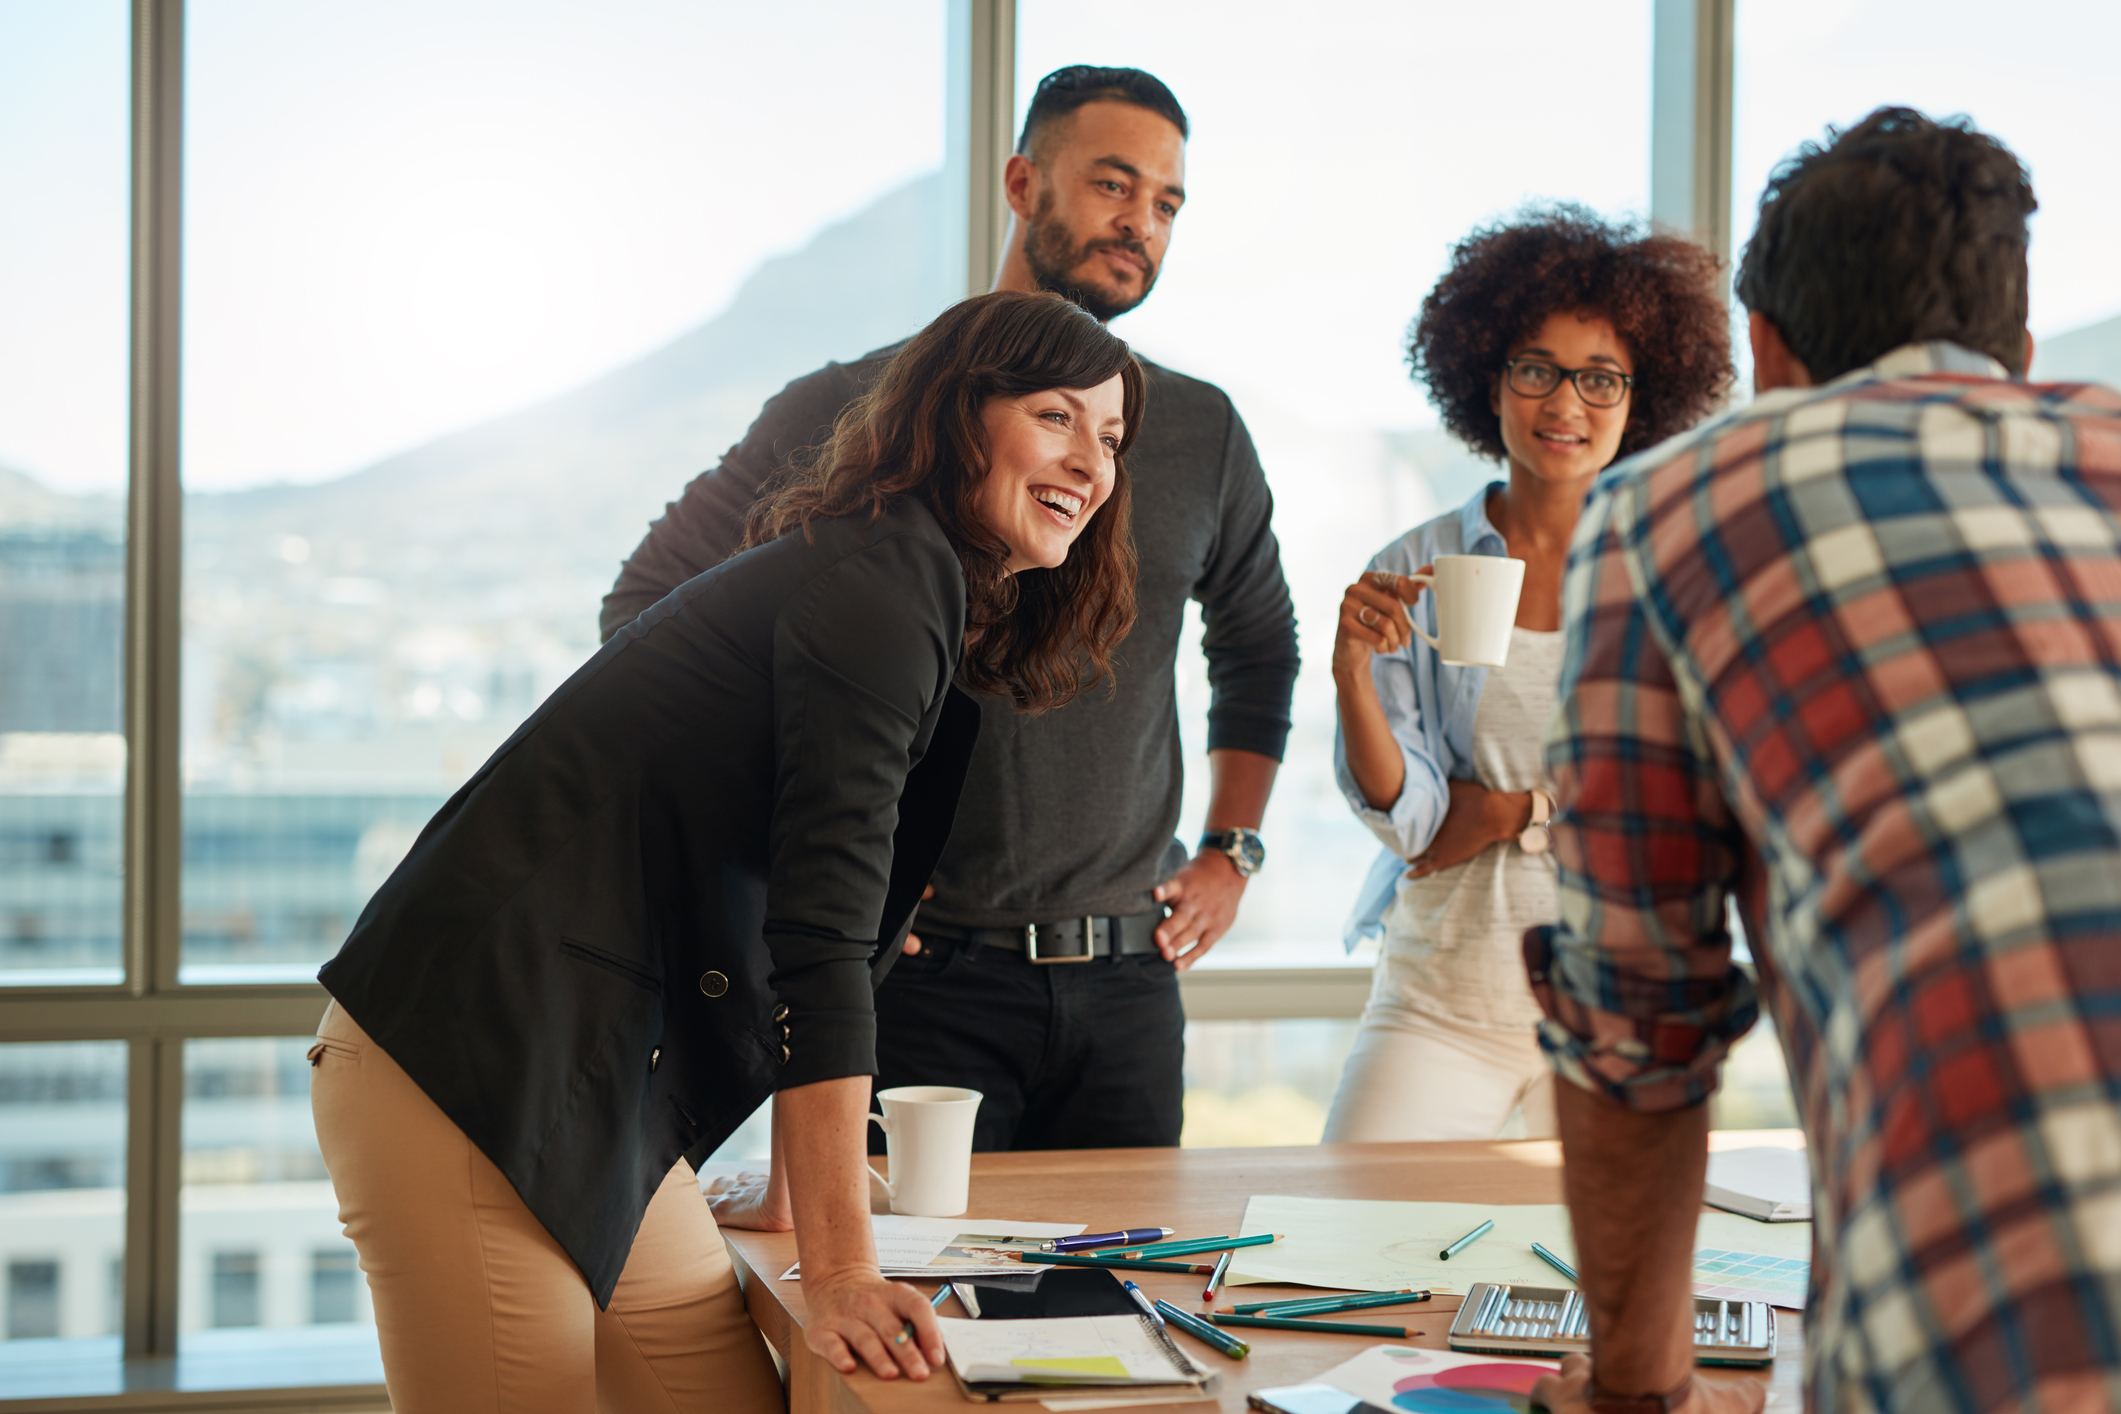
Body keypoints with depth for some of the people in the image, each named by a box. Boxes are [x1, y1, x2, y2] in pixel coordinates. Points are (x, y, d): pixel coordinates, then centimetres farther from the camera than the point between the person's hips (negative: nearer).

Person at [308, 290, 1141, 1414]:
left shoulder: (932, 601, 17)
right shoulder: (880, 582, -14)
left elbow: (815, 903, 26)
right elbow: (822, 931, -22)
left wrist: (800, 1178, 32)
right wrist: (839, 1270, -24)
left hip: (601, 1092, 10)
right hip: (469, 1069, -10)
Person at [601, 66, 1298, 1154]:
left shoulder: (1201, 433, 10)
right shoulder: (862, 407, -3)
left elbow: (1259, 645, 27)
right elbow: (647, 610, 0)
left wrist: (1229, 854, 16)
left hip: (1127, 982, 4)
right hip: (923, 977, -4)